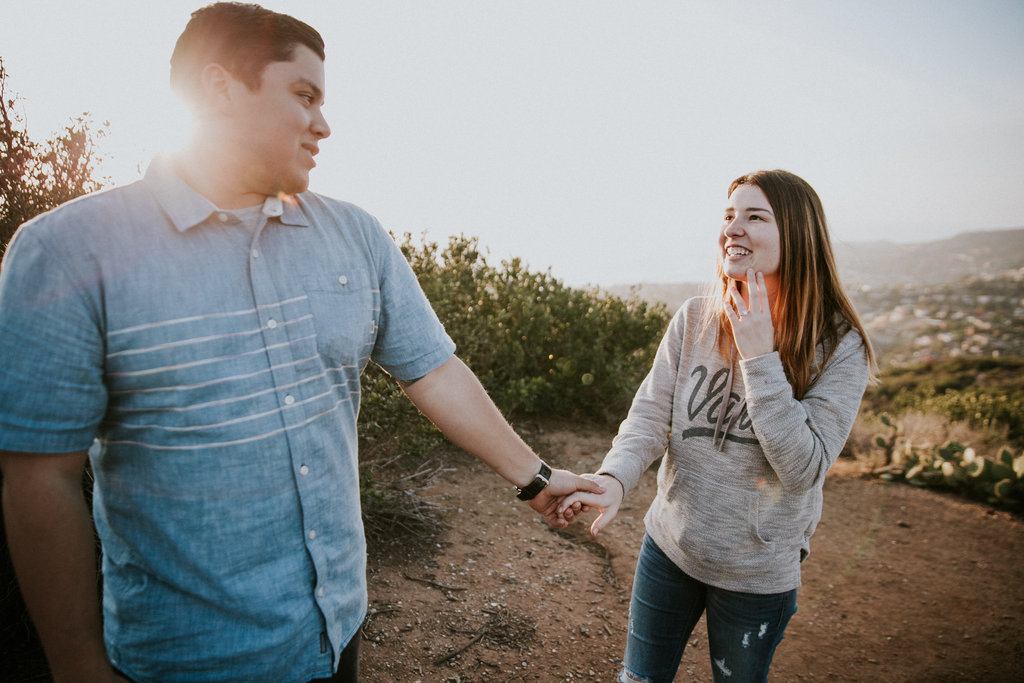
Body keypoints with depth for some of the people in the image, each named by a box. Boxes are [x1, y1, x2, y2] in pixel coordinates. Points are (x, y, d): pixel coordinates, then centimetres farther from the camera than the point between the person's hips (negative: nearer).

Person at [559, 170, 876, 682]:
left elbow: (803, 470, -22)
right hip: (669, 546, 2)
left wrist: (759, 356, -27)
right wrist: (614, 477, -30)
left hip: (758, 574, -1)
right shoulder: (694, 320, -9)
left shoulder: (840, 349, -16)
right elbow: (649, 417, -10)